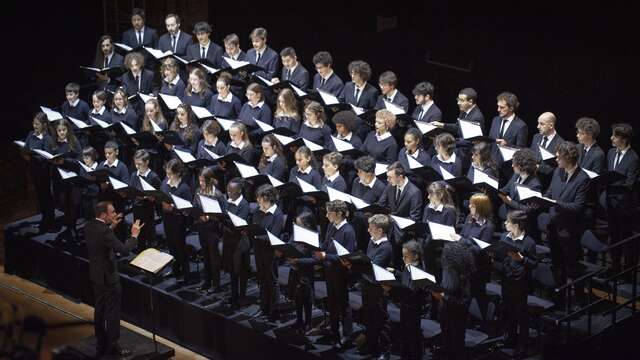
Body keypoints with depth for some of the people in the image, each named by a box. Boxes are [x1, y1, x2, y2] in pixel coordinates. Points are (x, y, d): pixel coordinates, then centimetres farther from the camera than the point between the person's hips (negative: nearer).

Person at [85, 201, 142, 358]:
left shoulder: (89, 226, -1)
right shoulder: (104, 231, -28)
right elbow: (123, 249, -30)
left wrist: (111, 226, 12)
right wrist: (134, 235, -16)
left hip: (96, 275, 9)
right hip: (108, 276, -9)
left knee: (100, 310, 18)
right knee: (113, 312, 3)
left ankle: (101, 344, 28)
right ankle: (113, 346, 10)